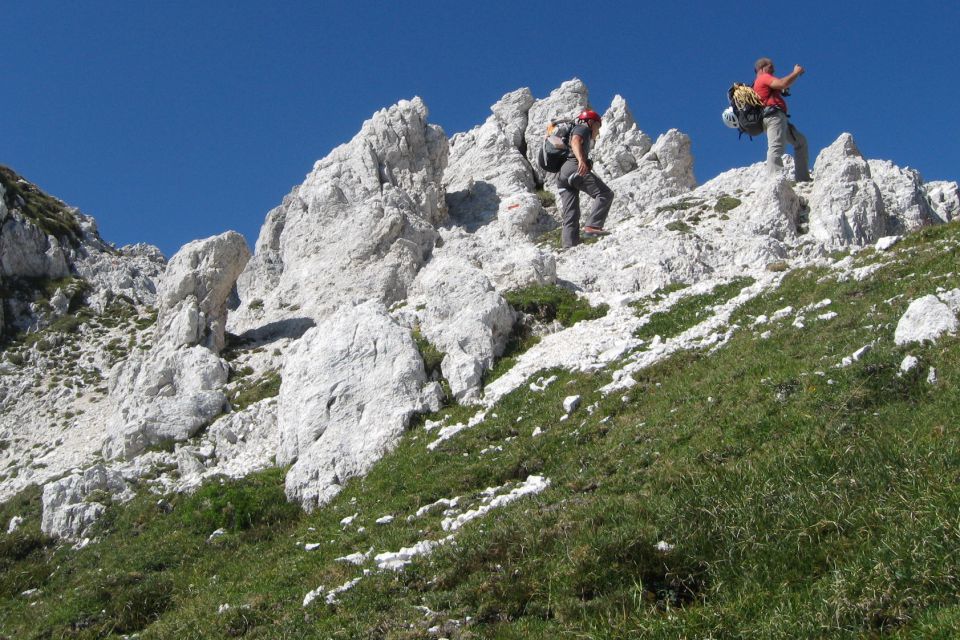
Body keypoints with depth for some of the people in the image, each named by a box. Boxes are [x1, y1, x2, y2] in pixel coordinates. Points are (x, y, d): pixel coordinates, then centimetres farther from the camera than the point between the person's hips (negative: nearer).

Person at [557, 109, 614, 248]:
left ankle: (569, 245, -11)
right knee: (605, 194, -13)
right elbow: (575, 142, -11)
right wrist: (581, 160, -29)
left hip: (561, 174, 9)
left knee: (570, 216, 0)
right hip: (574, 167, -9)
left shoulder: (576, 131, 39)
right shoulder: (583, 128, 11)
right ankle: (592, 226, -28)